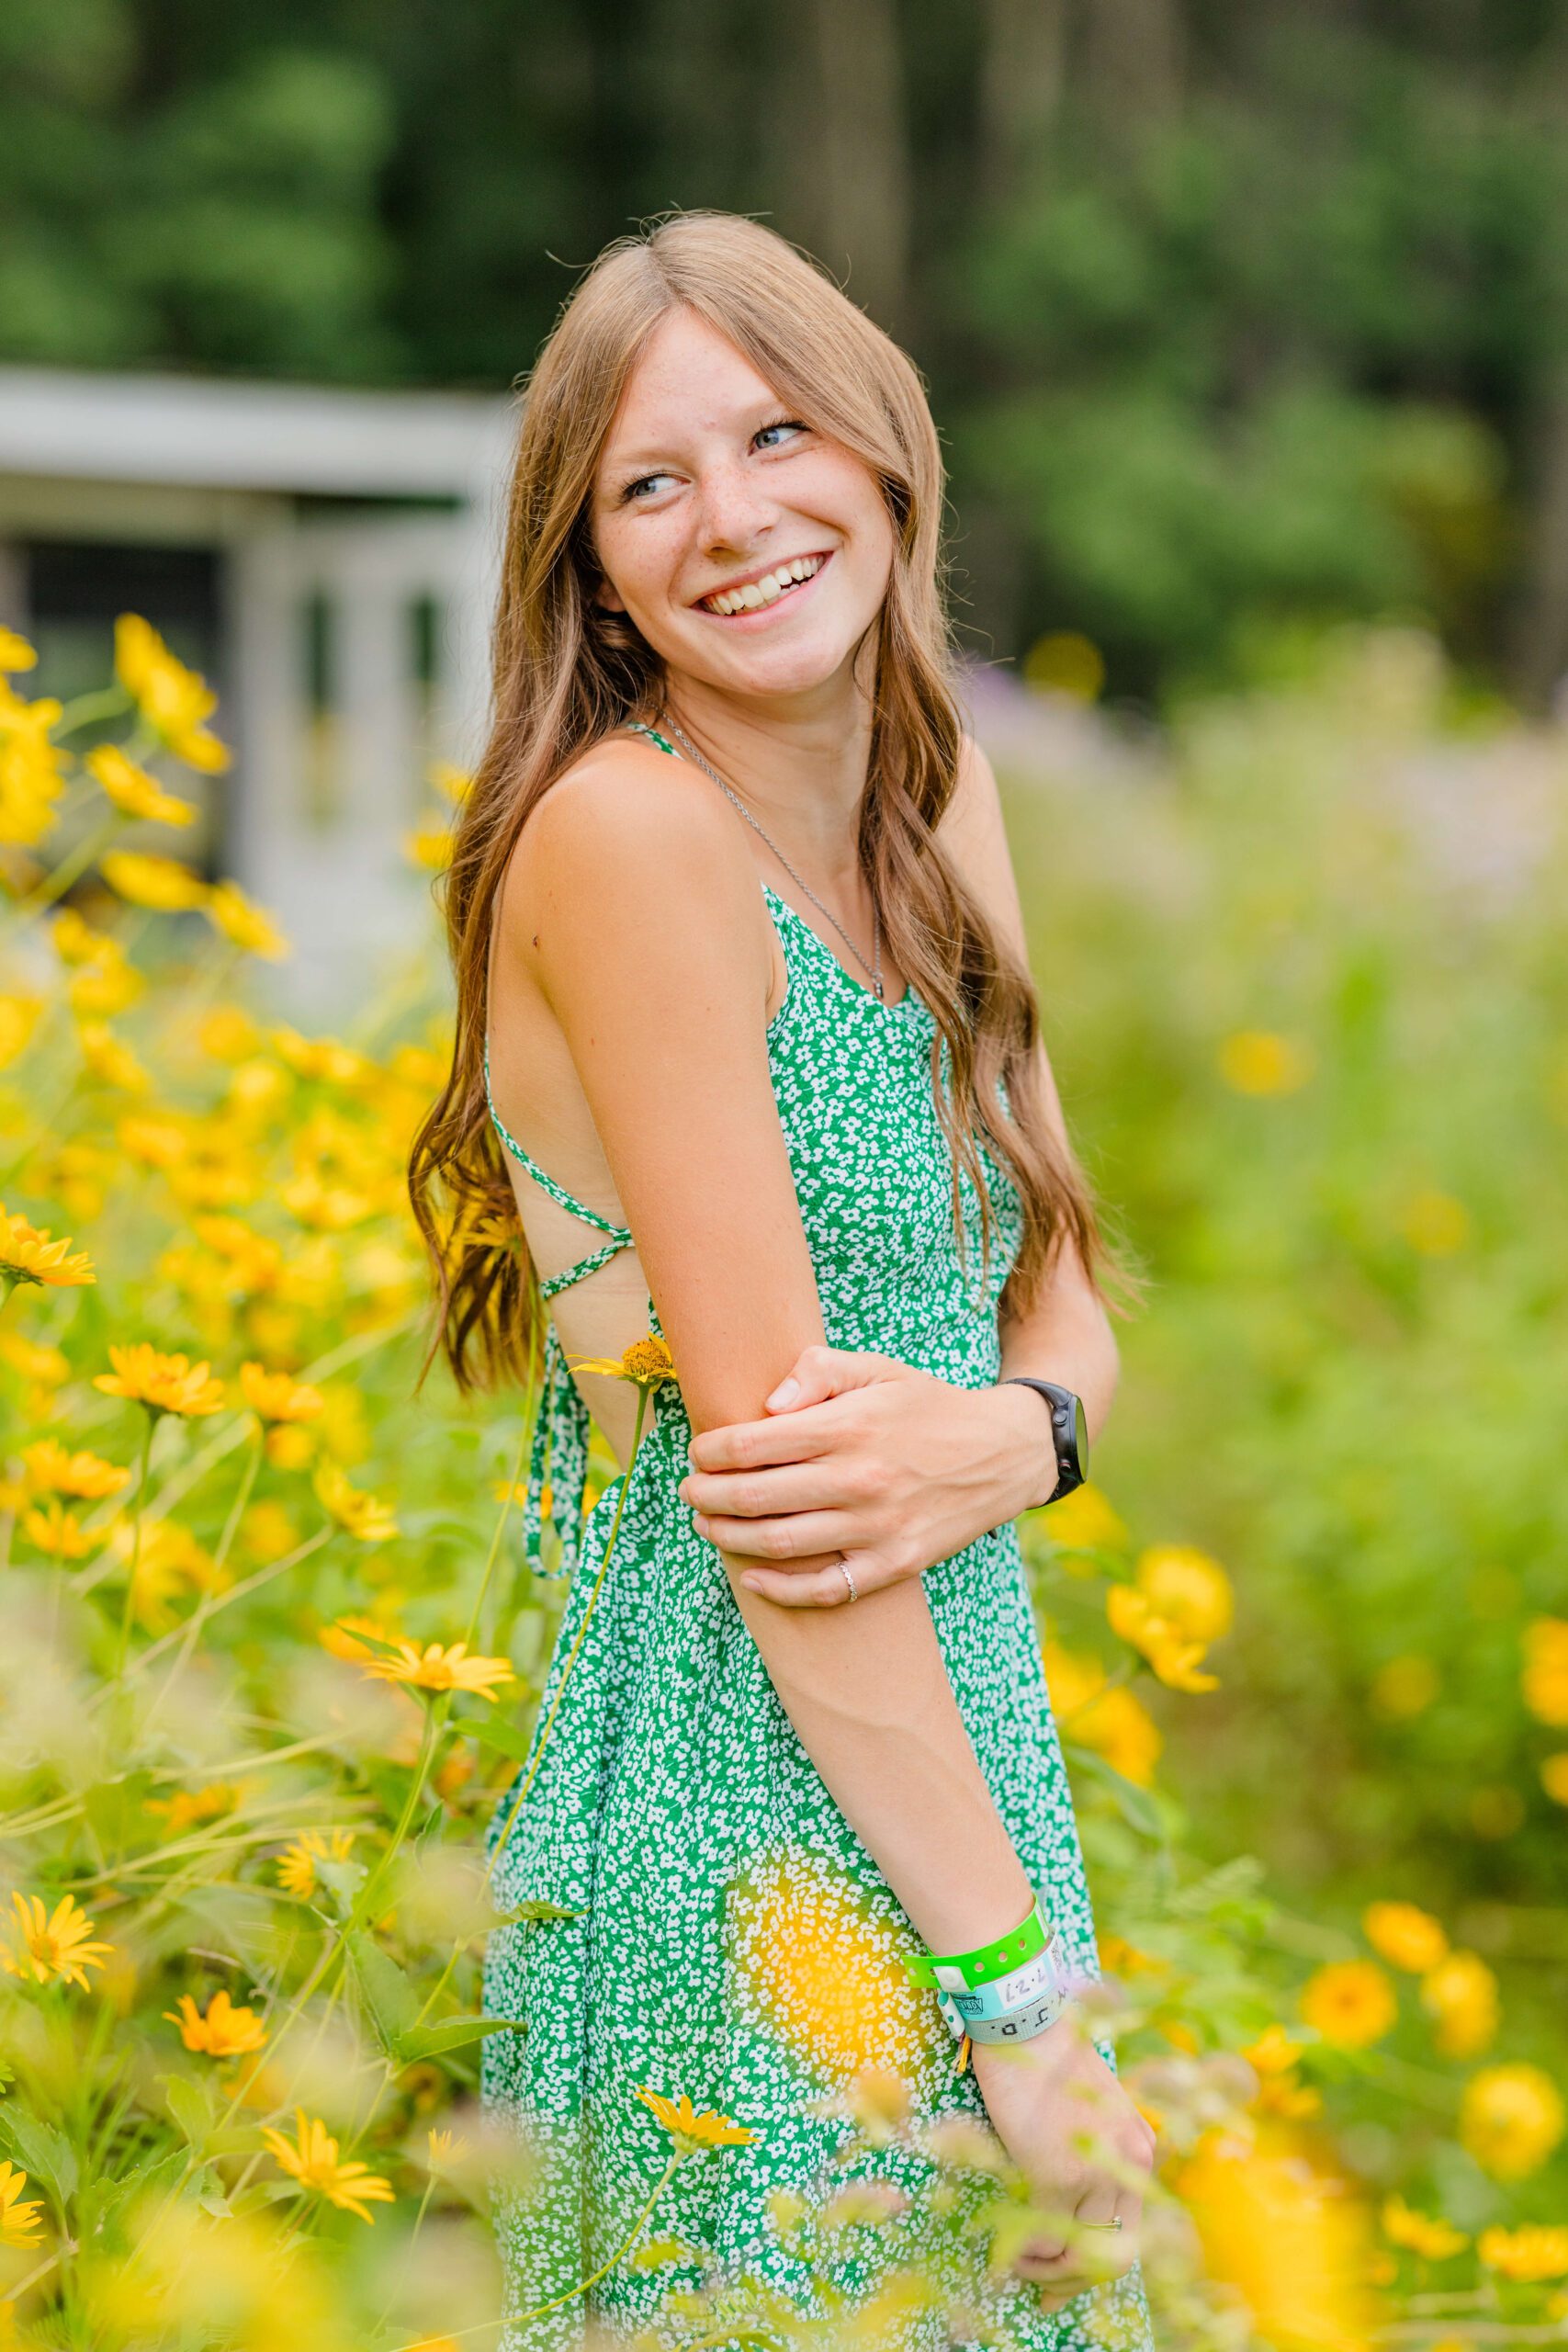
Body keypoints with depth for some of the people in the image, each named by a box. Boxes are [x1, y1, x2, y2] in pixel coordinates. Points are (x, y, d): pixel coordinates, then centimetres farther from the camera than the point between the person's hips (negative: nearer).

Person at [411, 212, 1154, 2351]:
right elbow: (761, 1467, -19)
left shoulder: (938, 807, 9)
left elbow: (1066, 1300, 10)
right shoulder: (624, 830, -15)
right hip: (748, 1830, -8)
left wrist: (1009, 1431, -15)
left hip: (952, 1753, 8)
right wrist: (1024, 1988, -17)